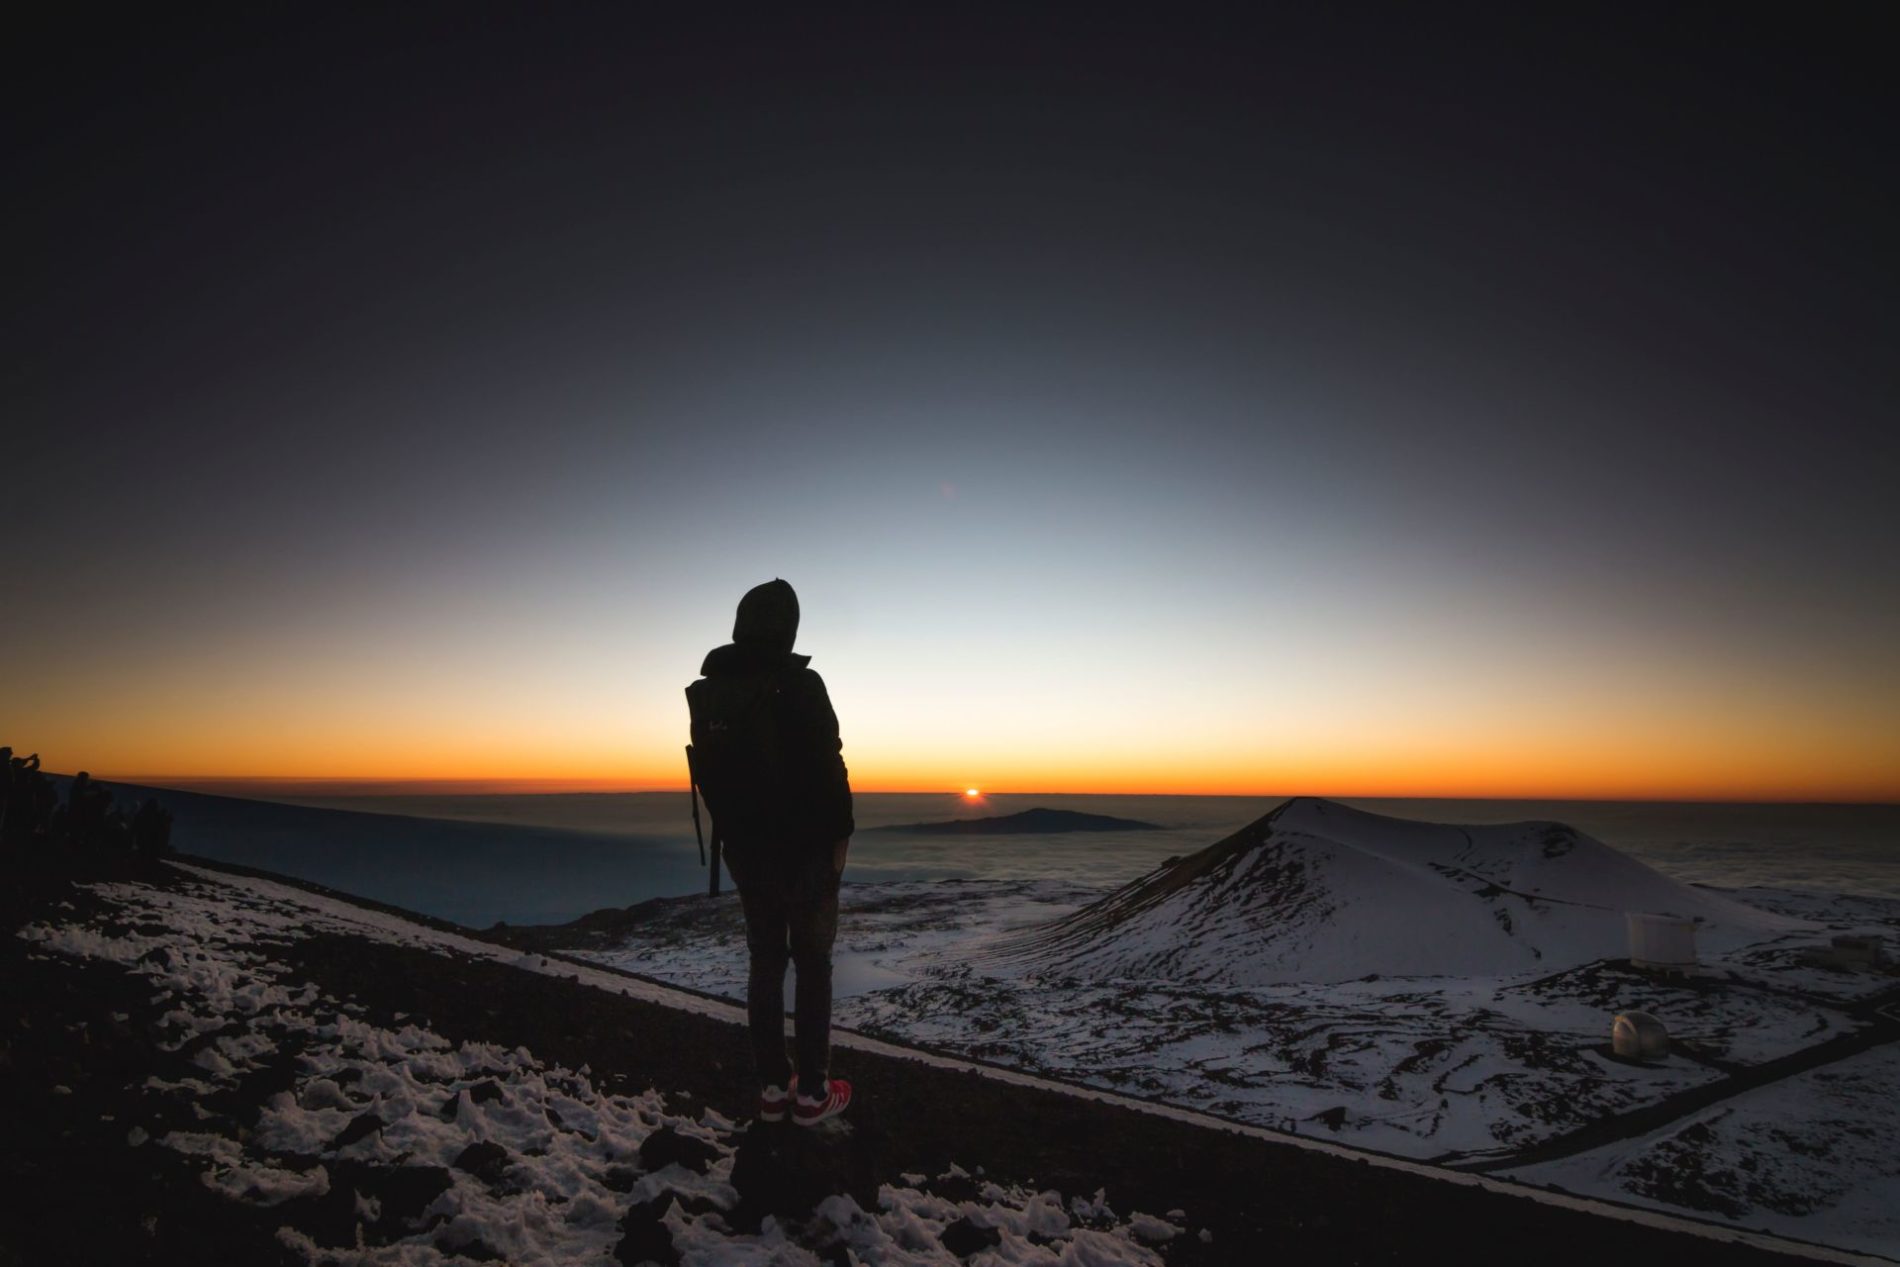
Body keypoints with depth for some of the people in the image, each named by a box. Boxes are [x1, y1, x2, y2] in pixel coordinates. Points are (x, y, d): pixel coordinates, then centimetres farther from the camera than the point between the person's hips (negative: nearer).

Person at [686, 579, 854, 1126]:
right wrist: (841, 833, -7)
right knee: (812, 964, 6)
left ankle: (772, 1086, 21)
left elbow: (707, 772, 9)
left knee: (765, 961, 14)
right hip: (804, 848, -5)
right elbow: (827, 768, -18)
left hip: (743, 849, 6)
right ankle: (812, 1092, 13)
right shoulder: (798, 684, -17)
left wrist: (730, 830, 17)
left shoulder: (706, 691, 3)